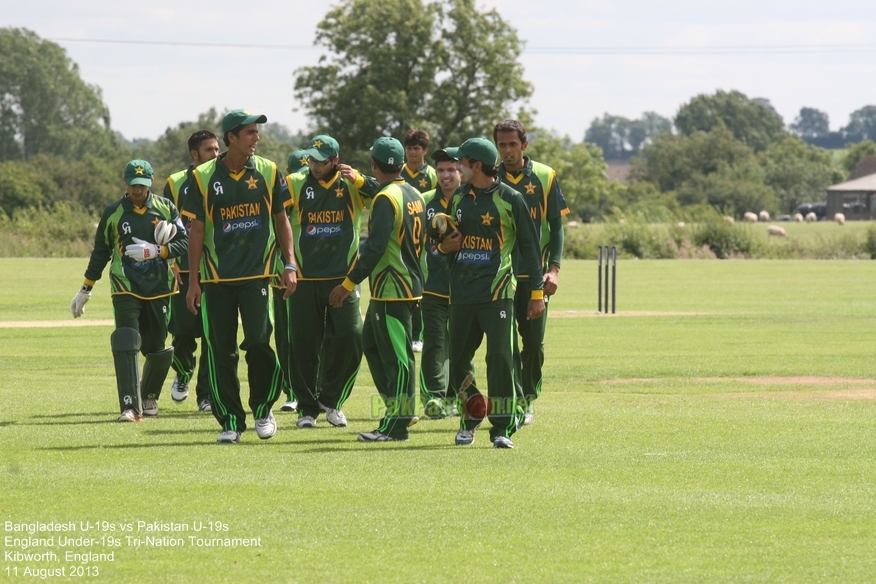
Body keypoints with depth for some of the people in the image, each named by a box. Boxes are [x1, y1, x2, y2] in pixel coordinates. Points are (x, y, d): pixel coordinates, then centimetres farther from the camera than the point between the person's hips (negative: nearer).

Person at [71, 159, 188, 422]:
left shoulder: (166, 208, 3)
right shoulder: (113, 213, 3)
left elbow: (184, 242, 0)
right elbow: (100, 252, 11)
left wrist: (155, 251, -16)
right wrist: (85, 290, 11)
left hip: (158, 288, 1)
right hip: (125, 289, -1)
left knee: (157, 349, 8)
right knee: (126, 343, -17)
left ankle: (149, 397, 32)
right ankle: (130, 406, -21)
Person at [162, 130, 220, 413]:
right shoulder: (176, 183, 6)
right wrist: (170, 265, -4)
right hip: (184, 270, -1)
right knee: (183, 330, -3)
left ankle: (206, 395, 5)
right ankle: (183, 373, 27)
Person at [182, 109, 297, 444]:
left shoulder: (268, 173, 5)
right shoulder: (204, 178, 1)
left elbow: (281, 219, 12)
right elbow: (196, 230, 4)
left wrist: (290, 265, 3)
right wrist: (193, 281, 0)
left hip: (257, 274, 0)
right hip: (216, 278, 0)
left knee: (258, 341, -13)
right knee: (220, 350, 0)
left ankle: (263, 408, 8)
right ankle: (230, 422, 10)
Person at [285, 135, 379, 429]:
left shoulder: (352, 185, 1)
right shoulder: (296, 184, 0)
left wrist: (359, 181, -23)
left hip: (343, 277, 0)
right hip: (305, 279, 0)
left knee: (350, 338, -6)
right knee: (304, 344, 3)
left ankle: (331, 400, 13)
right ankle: (307, 408, 15)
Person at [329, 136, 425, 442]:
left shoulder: (385, 198, -15)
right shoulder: (414, 195, 12)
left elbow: (375, 247, -21)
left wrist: (349, 283, -19)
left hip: (391, 289, -10)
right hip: (410, 282, 10)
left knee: (396, 354, -7)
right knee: (372, 343, 18)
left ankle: (396, 424, -5)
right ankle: (399, 409, 19)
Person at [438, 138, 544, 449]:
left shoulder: (510, 199, -4)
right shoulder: (458, 198, 13)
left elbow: (528, 245, -2)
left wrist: (537, 292, -5)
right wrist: (443, 246, -1)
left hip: (496, 291, -6)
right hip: (461, 291, 6)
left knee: (500, 358, -11)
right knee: (457, 360, 6)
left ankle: (502, 428, -6)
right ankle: (471, 417, 25)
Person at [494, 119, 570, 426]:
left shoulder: (545, 177, 2)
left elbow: (556, 225, 3)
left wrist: (554, 268, -7)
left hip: (534, 273, 0)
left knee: (534, 340, 2)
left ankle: (529, 397, 18)